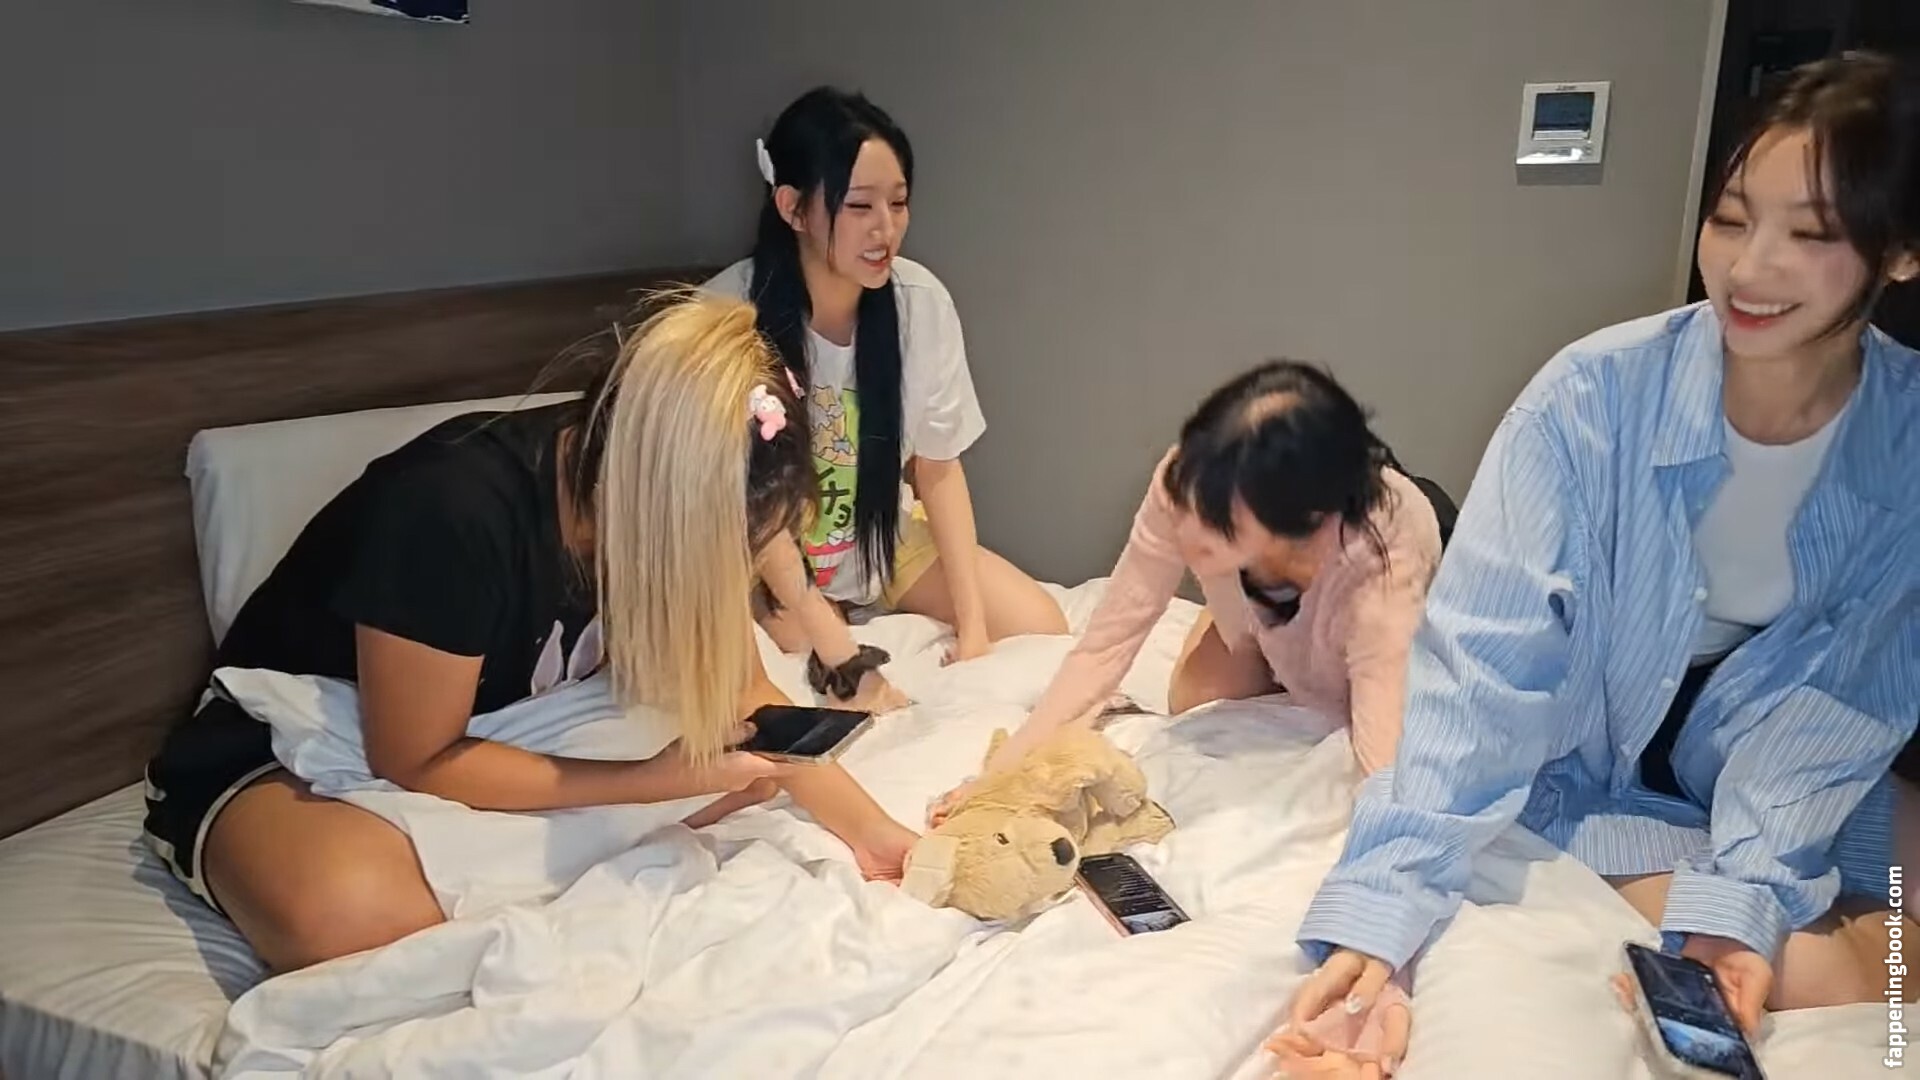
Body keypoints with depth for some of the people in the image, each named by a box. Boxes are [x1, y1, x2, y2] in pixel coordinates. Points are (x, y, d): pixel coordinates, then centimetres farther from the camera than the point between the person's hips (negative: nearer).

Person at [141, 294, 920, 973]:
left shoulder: (636, 484, -14)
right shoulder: (455, 513, -35)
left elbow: (743, 692, -5)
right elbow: (416, 765, -25)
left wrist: (863, 826, -15)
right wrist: (654, 780, -27)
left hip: (497, 734, 6)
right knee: (353, 915, -39)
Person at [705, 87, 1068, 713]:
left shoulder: (920, 299, -18)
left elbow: (938, 467, -8)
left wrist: (973, 625, -15)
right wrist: (849, 663, -27)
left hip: (887, 535, 4)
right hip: (771, 556, -3)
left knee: (1042, 631, -7)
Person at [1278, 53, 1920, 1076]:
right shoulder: (1592, 397, -26)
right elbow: (1482, 666, -31)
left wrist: (1740, 894, -27)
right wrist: (1375, 904, -39)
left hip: (1802, 802, 4)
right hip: (1593, 778, -4)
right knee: (1822, 989, -18)